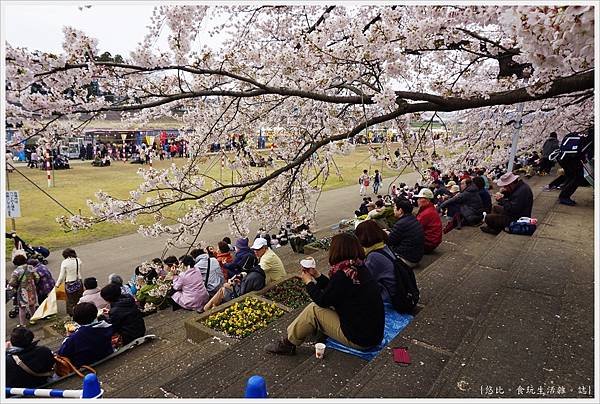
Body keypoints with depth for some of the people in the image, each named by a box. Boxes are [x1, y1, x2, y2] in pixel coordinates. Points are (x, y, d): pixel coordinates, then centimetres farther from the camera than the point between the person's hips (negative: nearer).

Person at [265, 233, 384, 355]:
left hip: (360, 339, -9)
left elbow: (323, 301, -11)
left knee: (314, 309, -4)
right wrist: (317, 276, 16)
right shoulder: (359, 267, 2)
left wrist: (309, 282, 3)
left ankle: (288, 344, 10)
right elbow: (333, 289, 15)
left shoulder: (343, 275, -24)